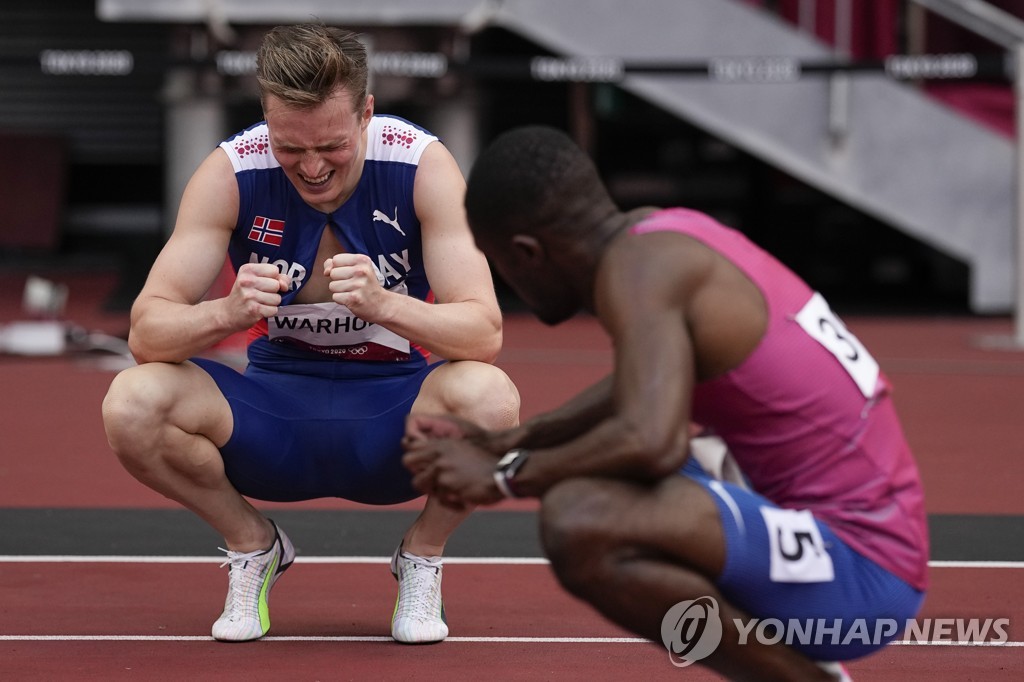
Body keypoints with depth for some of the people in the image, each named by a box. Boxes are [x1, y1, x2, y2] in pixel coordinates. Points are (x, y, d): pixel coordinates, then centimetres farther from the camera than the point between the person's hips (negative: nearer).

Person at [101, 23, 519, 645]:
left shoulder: (422, 166, -16)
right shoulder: (232, 173, -13)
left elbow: (485, 334, -22)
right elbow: (146, 331, -16)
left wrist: (384, 304, -42)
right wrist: (227, 313, -39)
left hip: (394, 416, -1)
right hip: (274, 418, 1)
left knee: (489, 396, -35)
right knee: (133, 402, -27)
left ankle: (422, 559, -1)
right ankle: (255, 548, 4)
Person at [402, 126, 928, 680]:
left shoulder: (637, 265, -16)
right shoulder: (659, 233, 12)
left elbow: (649, 442, -30)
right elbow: (651, 391, 29)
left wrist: (505, 476, -15)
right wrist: (506, 441, 19)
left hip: (856, 570, -10)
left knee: (580, 523, -30)